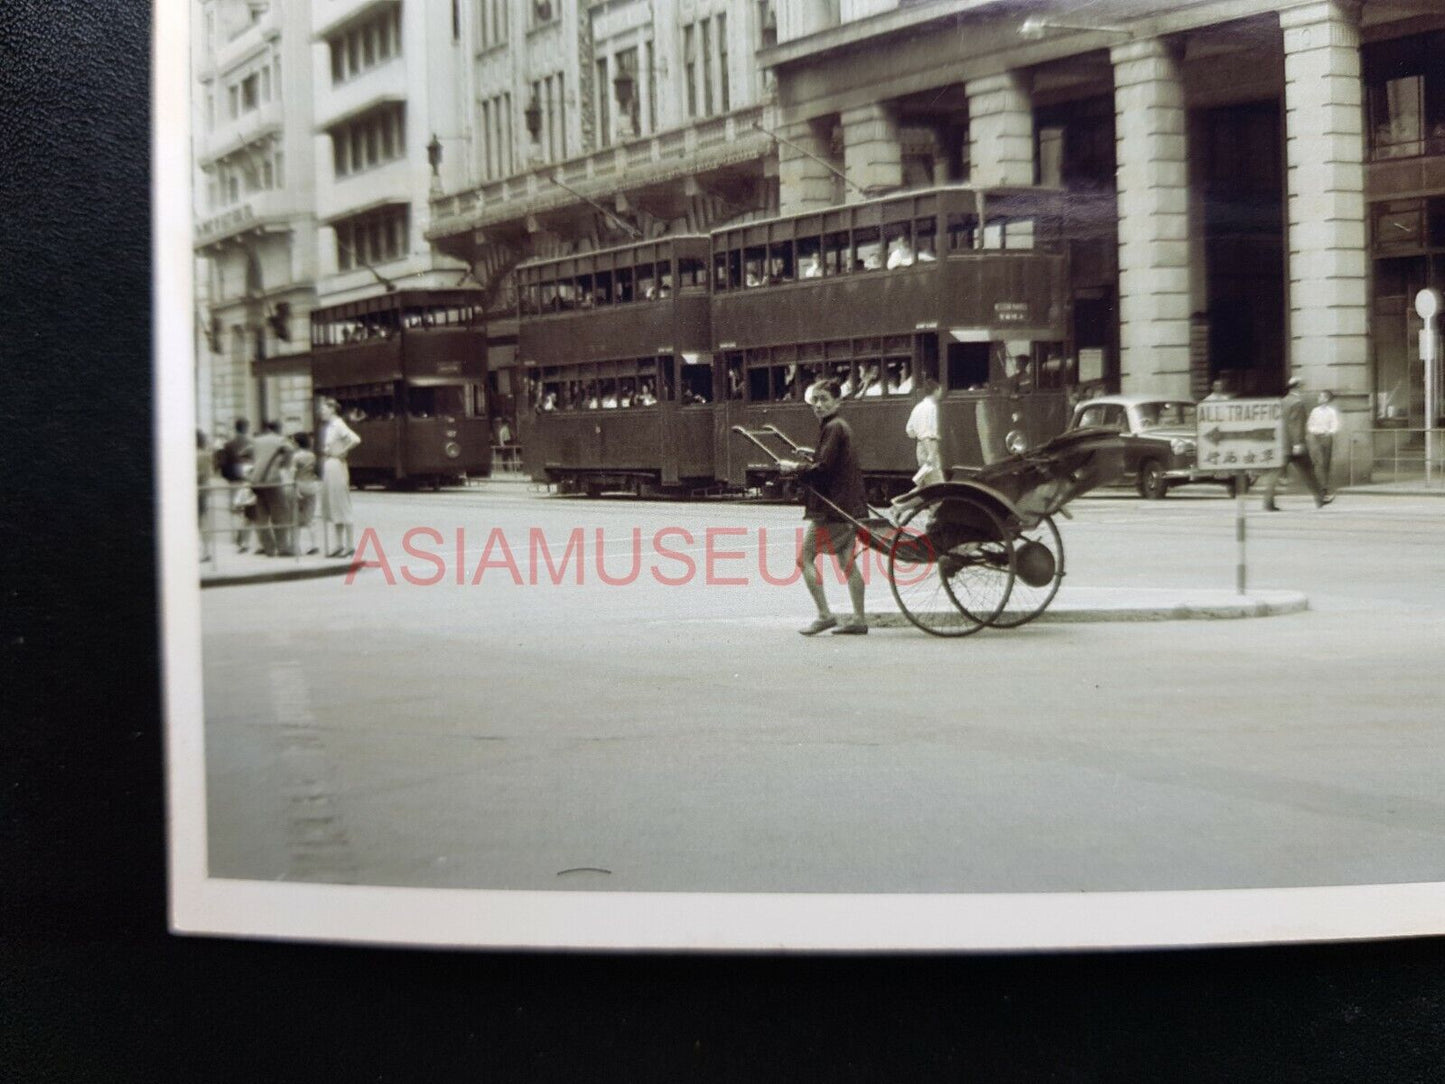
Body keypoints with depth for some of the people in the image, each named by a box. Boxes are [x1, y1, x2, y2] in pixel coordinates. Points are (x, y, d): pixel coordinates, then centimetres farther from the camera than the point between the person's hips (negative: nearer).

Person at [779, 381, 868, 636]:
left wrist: (795, 468, -7)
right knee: (847, 561, 12)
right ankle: (859, 620, 13)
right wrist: (805, 465, 12)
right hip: (849, 506, 10)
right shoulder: (842, 427, 16)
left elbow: (823, 469, -20)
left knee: (805, 558, -5)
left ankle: (825, 615, -7)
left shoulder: (832, 428, -14)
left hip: (832, 507, -10)